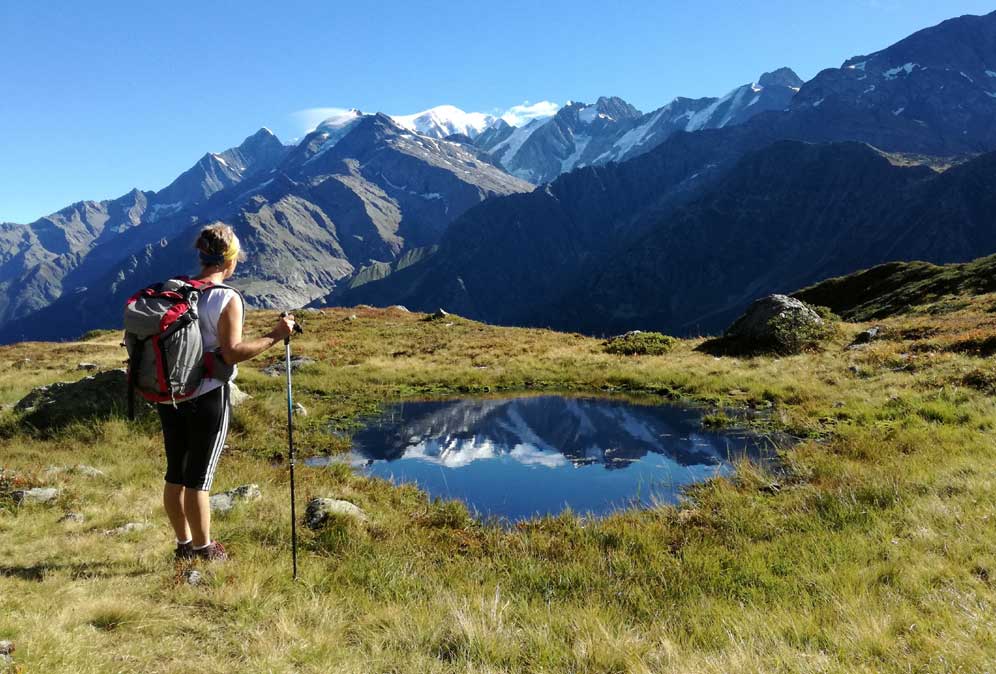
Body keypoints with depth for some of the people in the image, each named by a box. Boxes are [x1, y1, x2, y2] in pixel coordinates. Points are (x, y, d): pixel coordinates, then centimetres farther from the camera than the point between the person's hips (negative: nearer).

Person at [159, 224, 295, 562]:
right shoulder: (226, 298, -15)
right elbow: (232, 352, -20)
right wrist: (274, 336, -14)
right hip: (208, 397, -6)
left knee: (175, 473, 14)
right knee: (199, 477, 4)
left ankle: (183, 544, 29)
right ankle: (203, 550, 18)